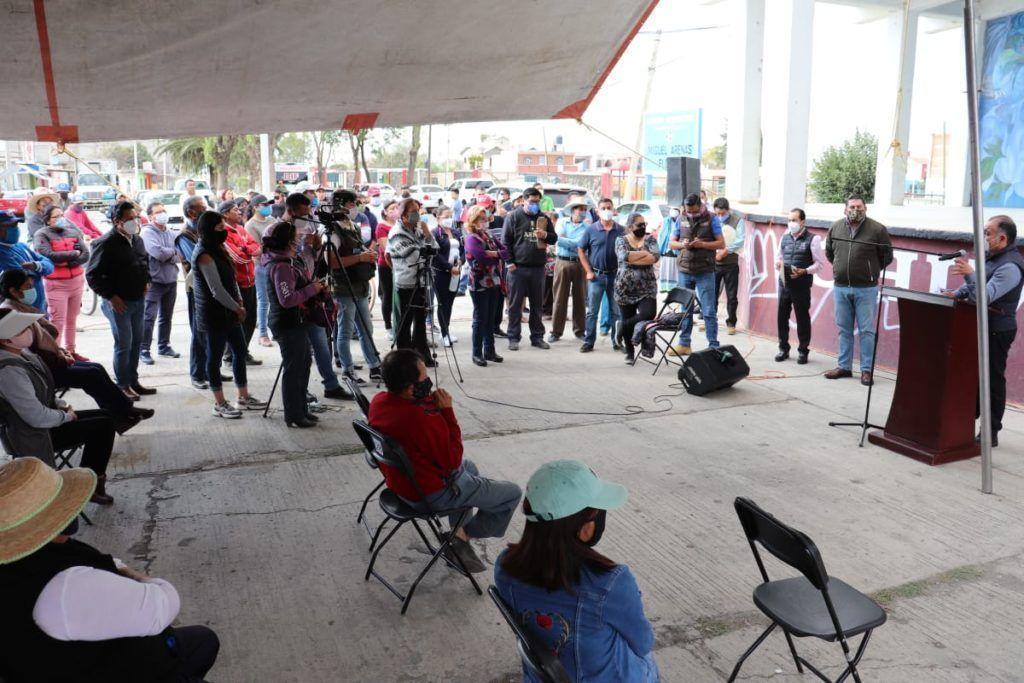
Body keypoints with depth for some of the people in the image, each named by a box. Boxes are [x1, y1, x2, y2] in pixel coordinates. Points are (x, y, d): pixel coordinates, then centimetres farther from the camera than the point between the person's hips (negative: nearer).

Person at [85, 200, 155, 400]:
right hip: (119, 302, -8)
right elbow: (92, 274, -15)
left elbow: (145, 261, 28)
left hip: (138, 300, 8)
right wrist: (111, 296, -17)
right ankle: (123, 386, 8)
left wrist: (146, 281, 13)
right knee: (123, 344, -3)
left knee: (137, 342, 14)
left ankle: (133, 381, 25)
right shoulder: (106, 243, -15)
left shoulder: (137, 240, 9)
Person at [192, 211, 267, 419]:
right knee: (215, 356, 1)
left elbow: (230, 277, 16)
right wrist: (237, 308, -12)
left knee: (240, 350, 12)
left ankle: (244, 397, 22)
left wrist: (239, 302, 5)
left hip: (228, 311, 9)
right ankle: (219, 404, 11)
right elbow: (216, 289, -20)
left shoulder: (218, 249, 11)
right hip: (214, 313, -9)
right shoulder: (204, 255, -17)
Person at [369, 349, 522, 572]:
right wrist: (447, 411, -20)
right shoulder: (423, 420, -36)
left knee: (469, 466, 34)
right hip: (432, 493, -9)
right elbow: (452, 460, -23)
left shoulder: (378, 401, -10)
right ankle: (467, 534, 17)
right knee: (513, 494, 3)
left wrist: (431, 403, -8)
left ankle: (459, 530, 29)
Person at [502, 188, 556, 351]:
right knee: (515, 304, 0)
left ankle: (537, 336, 19)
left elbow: (554, 238, 14)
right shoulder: (514, 217, 0)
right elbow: (505, 241, -2)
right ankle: (514, 338, 7)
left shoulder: (543, 218, 12)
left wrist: (545, 235, -9)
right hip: (518, 268, -4)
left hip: (538, 268, 4)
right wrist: (509, 262, -10)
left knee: (537, 305, 10)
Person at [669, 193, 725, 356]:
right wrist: (682, 245, -10)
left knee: (709, 311, -3)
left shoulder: (711, 219, -2)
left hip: (705, 272, -4)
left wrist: (702, 244, -18)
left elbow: (721, 243, -3)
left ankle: (714, 346, 1)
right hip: (685, 271, 4)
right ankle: (684, 344, 19)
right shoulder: (681, 219, 7)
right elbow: (671, 243, 12)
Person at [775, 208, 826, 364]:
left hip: (802, 285, -4)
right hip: (784, 283, 4)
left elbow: (820, 263, -4)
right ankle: (783, 348, 20)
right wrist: (778, 264, -2)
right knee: (782, 316, 7)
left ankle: (803, 351, 15)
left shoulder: (812, 239, -4)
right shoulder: (785, 237, 11)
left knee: (803, 318, 4)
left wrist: (805, 271, -18)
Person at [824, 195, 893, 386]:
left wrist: (871, 271, 7)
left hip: (865, 289, -4)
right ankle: (844, 366, 21)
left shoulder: (877, 229, -6)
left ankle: (867, 370, 7)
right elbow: (828, 252, 19)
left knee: (866, 330, 0)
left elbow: (887, 256, 3)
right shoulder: (836, 227, 5)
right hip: (840, 287, 4)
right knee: (844, 329, 11)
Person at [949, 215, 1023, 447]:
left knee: (992, 380, -3)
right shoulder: (991, 256, 11)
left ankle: (991, 433, 4)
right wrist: (958, 294, 6)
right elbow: (976, 285, 23)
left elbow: (985, 296, -29)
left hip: (996, 331, -10)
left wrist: (969, 273, -41)